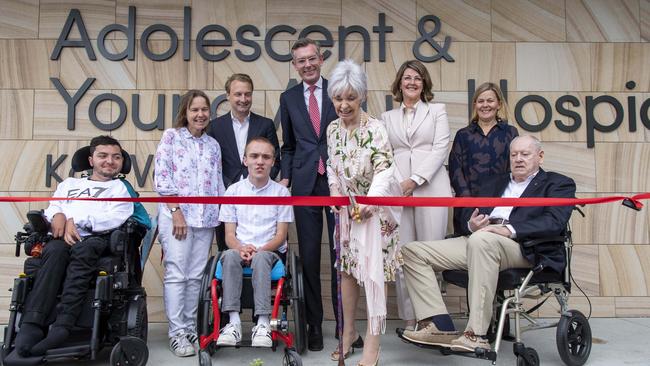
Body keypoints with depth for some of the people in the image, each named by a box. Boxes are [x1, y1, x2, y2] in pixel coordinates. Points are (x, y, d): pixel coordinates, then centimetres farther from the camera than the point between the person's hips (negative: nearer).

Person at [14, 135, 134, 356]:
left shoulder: (120, 188, 22)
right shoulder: (69, 184, 35)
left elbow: (115, 218, 3)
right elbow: (51, 208, 24)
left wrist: (75, 220, -5)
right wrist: (58, 216, -1)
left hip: (96, 238, -2)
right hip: (63, 237, 2)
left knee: (82, 251, -38)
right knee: (55, 251, -35)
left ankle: (63, 326, -51)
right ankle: (33, 324, -47)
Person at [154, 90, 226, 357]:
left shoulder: (213, 144, 16)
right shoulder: (171, 136, 3)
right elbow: (161, 177, -5)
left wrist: (223, 215, 10)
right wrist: (176, 210, -12)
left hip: (206, 218, 4)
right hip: (176, 214, -4)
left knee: (196, 276, 6)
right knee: (176, 274, -4)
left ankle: (190, 328, 15)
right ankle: (177, 333, 3)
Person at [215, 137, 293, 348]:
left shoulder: (281, 192, 6)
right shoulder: (234, 190, 10)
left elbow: (281, 235, 2)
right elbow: (229, 234, 6)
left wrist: (259, 250, -16)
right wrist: (242, 248, -17)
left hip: (271, 251, -1)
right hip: (240, 250, 1)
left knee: (261, 257, -36)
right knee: (230, 256, -33)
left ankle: (263, 323, -42)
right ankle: (234, 321, -36)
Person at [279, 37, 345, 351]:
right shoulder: (288, 98, 11)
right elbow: (288, 146, 16)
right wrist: (286, 177, 4)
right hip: (305, 183, 2)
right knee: (309, 255, 5)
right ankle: (314, 323, 16)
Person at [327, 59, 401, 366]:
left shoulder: (375, 129, -20)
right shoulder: (333, 129, 0)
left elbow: (384, 170, -29)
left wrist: (370, 201, -44)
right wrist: (334, 189, -6)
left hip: (374, 206, -6)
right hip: (347, 205, 6)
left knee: (371, 270, -7)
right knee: (347, 267, 11)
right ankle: (348, 332, 26)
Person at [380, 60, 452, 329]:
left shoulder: (437, 111, 13)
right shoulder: (387, 117, 19)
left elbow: (440, 148, 1)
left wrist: (415, 179, -9)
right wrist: (396, 184, -5)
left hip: (431, 188, -2)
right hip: (397, 191, 2)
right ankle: (409, 318, 6)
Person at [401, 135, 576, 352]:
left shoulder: (558, 184, 13)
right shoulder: (495, 183, 30)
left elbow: (554, 222, -7)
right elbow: (468, 215, 22)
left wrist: (510, 229, -21)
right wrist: (472, 224, -4)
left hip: (524, 247, -6)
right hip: (476, 240, 6)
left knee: (482, 240, -40)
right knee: (412, 252, -8)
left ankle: (476, 336, -37)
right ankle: (440, 326, -17)